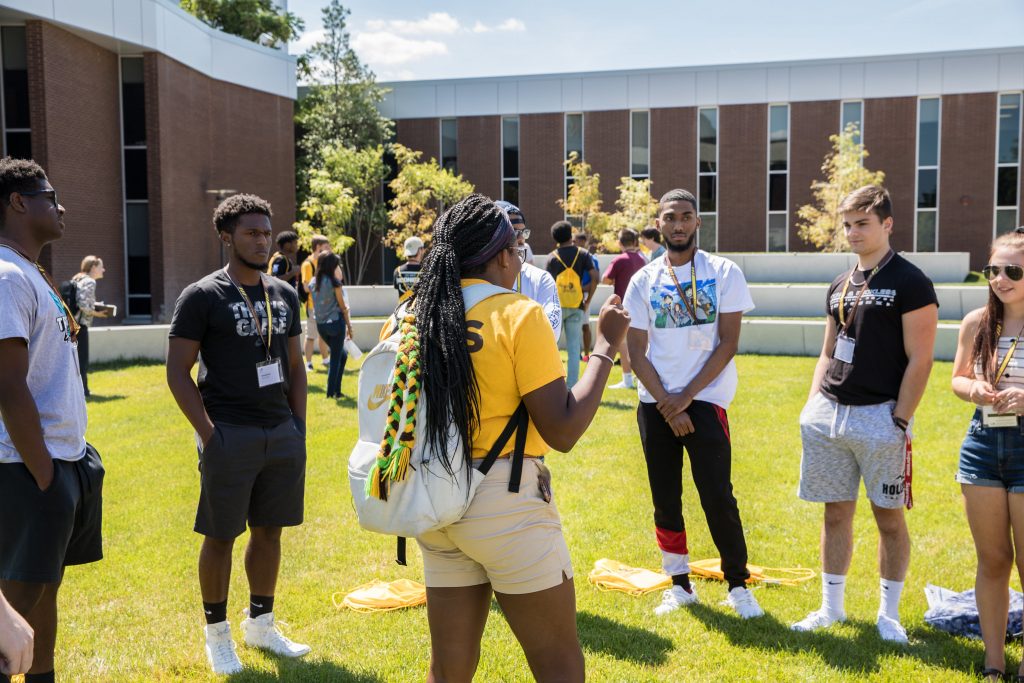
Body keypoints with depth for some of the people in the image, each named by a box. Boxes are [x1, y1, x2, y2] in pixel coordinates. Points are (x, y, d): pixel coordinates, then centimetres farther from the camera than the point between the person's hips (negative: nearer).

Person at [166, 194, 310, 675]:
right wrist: (209, 434, -14)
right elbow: (177, 372, -7)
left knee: (269, 531, 13)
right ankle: (217, 635, 21)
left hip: (282, 433, 6)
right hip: (230, 435, -5)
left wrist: (299, 428, 9)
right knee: (220, 536, 4)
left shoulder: (284, 295, 11)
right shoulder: (202, 297, -6)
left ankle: (260, 624, 29)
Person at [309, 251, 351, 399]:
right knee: (335, 359, 3)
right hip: (335, 322, -6)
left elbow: (315, 304, 9)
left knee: (342, 355, 20)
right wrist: (349, 326, 3)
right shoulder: (334, 282, -10)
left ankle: (336, 390, 19)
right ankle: (331, 392, 4)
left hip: (321, 324, 6)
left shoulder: (313, 283, 7)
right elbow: (342, 306, -5)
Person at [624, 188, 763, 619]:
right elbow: (636, 352, 3)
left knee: (718, 497, -5)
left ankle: (738, 585, 13)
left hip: (705, 400, -3)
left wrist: (685, 397, -11)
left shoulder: (724, 273, -1)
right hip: (655, 404, 3)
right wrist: (666, 404, -8)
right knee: (665, 499, 8)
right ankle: (680, 585, 23)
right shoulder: (643, 281, 6)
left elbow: (728, 343, -6)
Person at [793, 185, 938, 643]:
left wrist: (899, 421, -14)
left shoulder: (910, 283, -6)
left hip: (879, 417, -6)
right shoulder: (840, 285, 13)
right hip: (829, 415, 6)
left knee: (888, 517, 4)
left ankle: (888, 613, 20)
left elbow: (919, 360, -10)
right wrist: (813, 406, 10)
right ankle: (831, 606, 24)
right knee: (836, 513, 12)